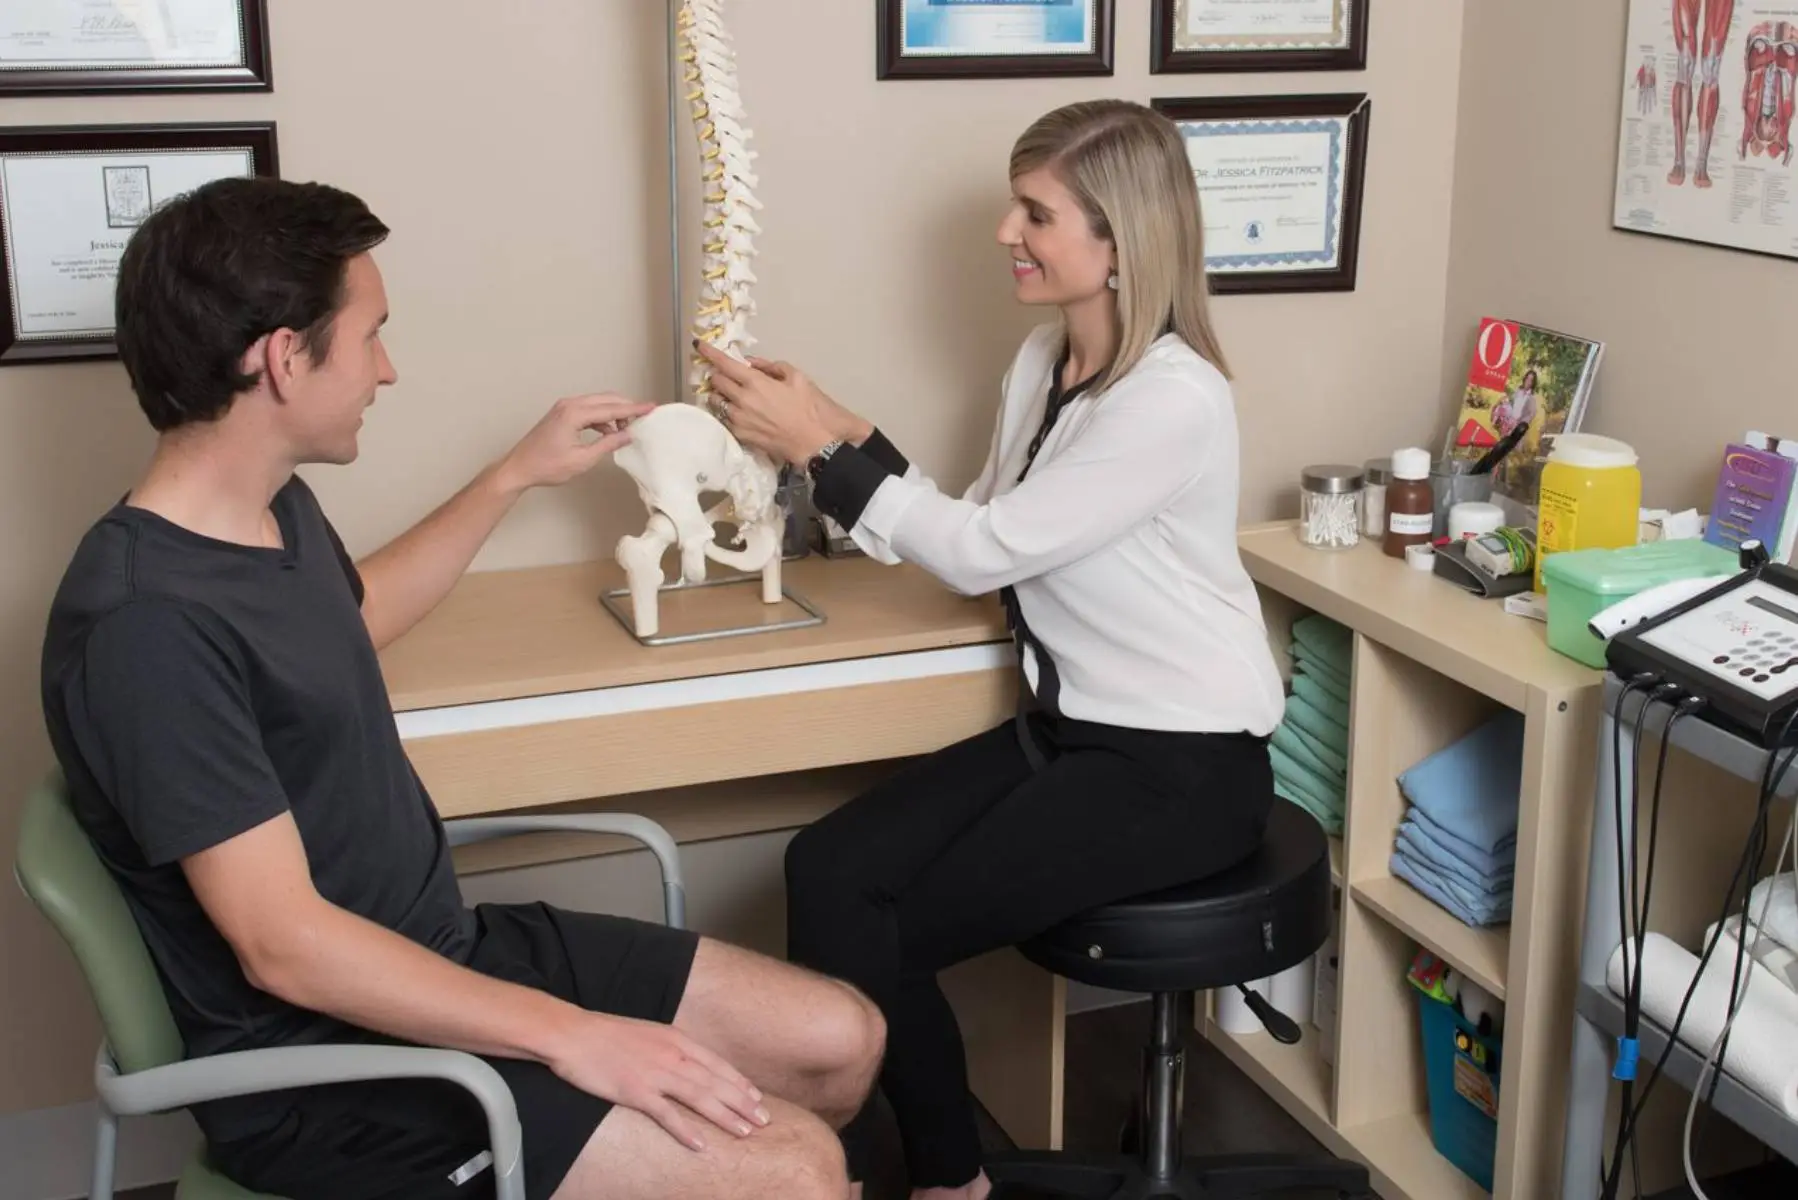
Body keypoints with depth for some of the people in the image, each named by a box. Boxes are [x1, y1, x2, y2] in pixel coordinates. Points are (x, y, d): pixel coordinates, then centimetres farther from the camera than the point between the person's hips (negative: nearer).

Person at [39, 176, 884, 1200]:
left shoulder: (277, 511, 3)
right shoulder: (148, 623, -27)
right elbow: (286, 946, -26)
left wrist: (518, 476, 28)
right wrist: (570, 1036, -25)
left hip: (447, 956, 9)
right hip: (325, 1060, -9)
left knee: (841, 1038, 6)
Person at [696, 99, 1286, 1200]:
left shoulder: (1173, 400, -21)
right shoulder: (1042, 362, 7)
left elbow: (985, 552, -20)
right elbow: (982, 535, 9)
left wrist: (822, 448, -16)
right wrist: (850, 437, -3)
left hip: (1180, 766, -8)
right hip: (1066, 727, 8)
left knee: (890, 930, -13)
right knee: (828, 870, -12)